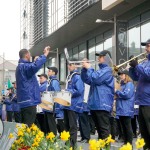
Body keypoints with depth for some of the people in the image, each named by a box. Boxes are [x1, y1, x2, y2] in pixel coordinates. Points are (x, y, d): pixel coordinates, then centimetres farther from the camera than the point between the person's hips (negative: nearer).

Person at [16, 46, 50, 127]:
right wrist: (45, 54, -32)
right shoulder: (25, 66, -14)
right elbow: (35, 66, -37)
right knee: (28, 126, -11)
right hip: (29, 100, -10)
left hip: (24, 100, 10)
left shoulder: (20, 66, 18)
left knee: (24, 125, 12)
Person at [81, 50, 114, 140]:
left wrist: (89, 68, -6)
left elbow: (96, 79, -19)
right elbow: (86, 80, 22)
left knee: (104, 129, -11)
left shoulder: (107, 70, -7)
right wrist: (84, 69, 7)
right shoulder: (100, 70, 23)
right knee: (99, 129, 13)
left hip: (102, 104, -10)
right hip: (95, 104, 10)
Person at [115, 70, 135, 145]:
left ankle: (129, 144, -6)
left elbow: (126, 94, -20)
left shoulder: (129, 84, -7)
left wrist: (116, 91, -8)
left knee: (128, 127, -7)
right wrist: (116, 96, 7)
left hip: (126, 110, -9)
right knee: (123, 127, 11)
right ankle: (125, 143, 16)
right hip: (121, 110, 9)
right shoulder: (123, 85, 19)